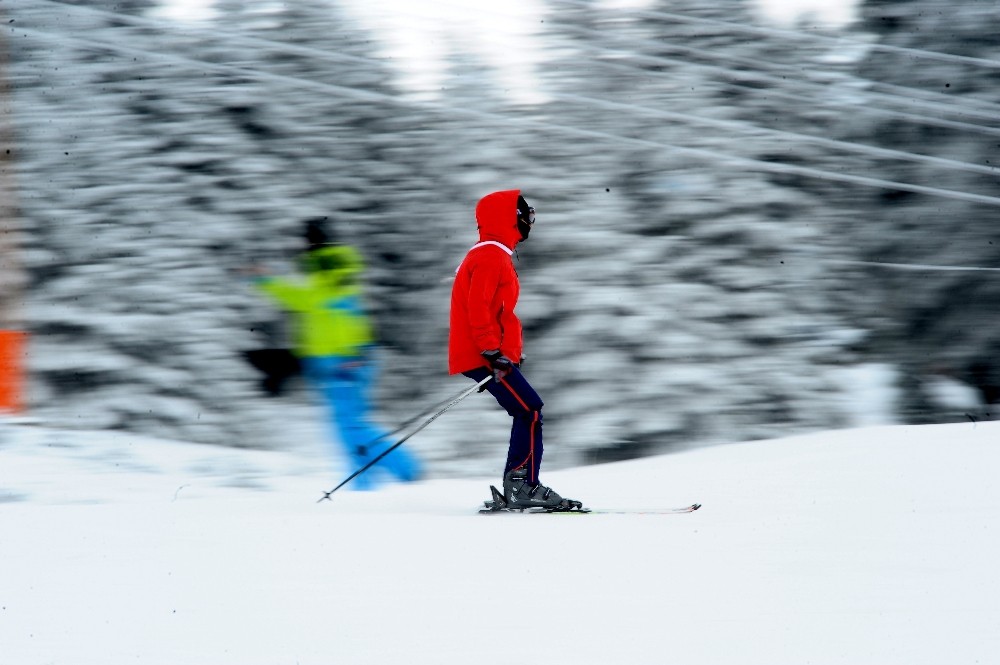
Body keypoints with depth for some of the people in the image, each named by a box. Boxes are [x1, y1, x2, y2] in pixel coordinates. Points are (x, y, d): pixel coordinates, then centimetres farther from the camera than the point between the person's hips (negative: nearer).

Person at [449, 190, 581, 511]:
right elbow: (477, 308, -22)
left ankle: (516, 490, 6)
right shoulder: (491, 256, -12)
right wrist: (492, 352, -25)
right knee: (530, 411, -14)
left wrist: (505, 352, 27)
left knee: (527, 414, 8)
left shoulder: (494, 255, 22)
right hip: (483, 355, -11)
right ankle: (523, 486, -17)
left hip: (490, 354, 11)